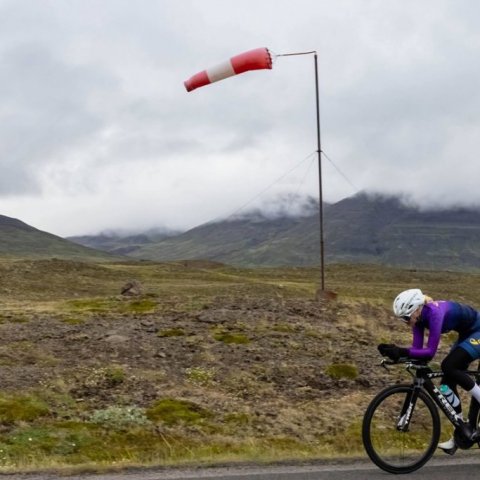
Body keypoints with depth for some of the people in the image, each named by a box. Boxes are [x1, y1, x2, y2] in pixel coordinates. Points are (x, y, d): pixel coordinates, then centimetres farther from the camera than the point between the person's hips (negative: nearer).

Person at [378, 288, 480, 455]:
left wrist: (402, 351, -41)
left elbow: (430, 351, -35)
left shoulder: (435, 313, -33)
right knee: (448, 381, 2)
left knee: (448, 366, -25)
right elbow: (417, 348, -11)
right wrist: (395, 351, -26)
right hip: (466, 334, 9)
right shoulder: (419, 316, -8)